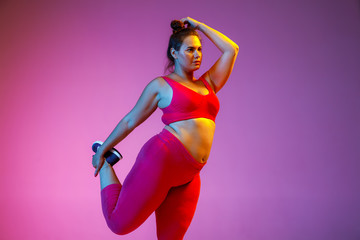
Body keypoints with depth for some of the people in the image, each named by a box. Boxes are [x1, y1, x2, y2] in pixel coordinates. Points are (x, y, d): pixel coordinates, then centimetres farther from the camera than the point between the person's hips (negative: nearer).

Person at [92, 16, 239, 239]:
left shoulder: (208, 83, 20)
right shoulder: (161, 85, 6)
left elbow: (231, 50, 22)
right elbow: (130, 121, 11)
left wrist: (198, 25, 24)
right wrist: (102, 151, 16)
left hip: (188, 177, 5)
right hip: (162, 158, -5)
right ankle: (105, 166, 20)